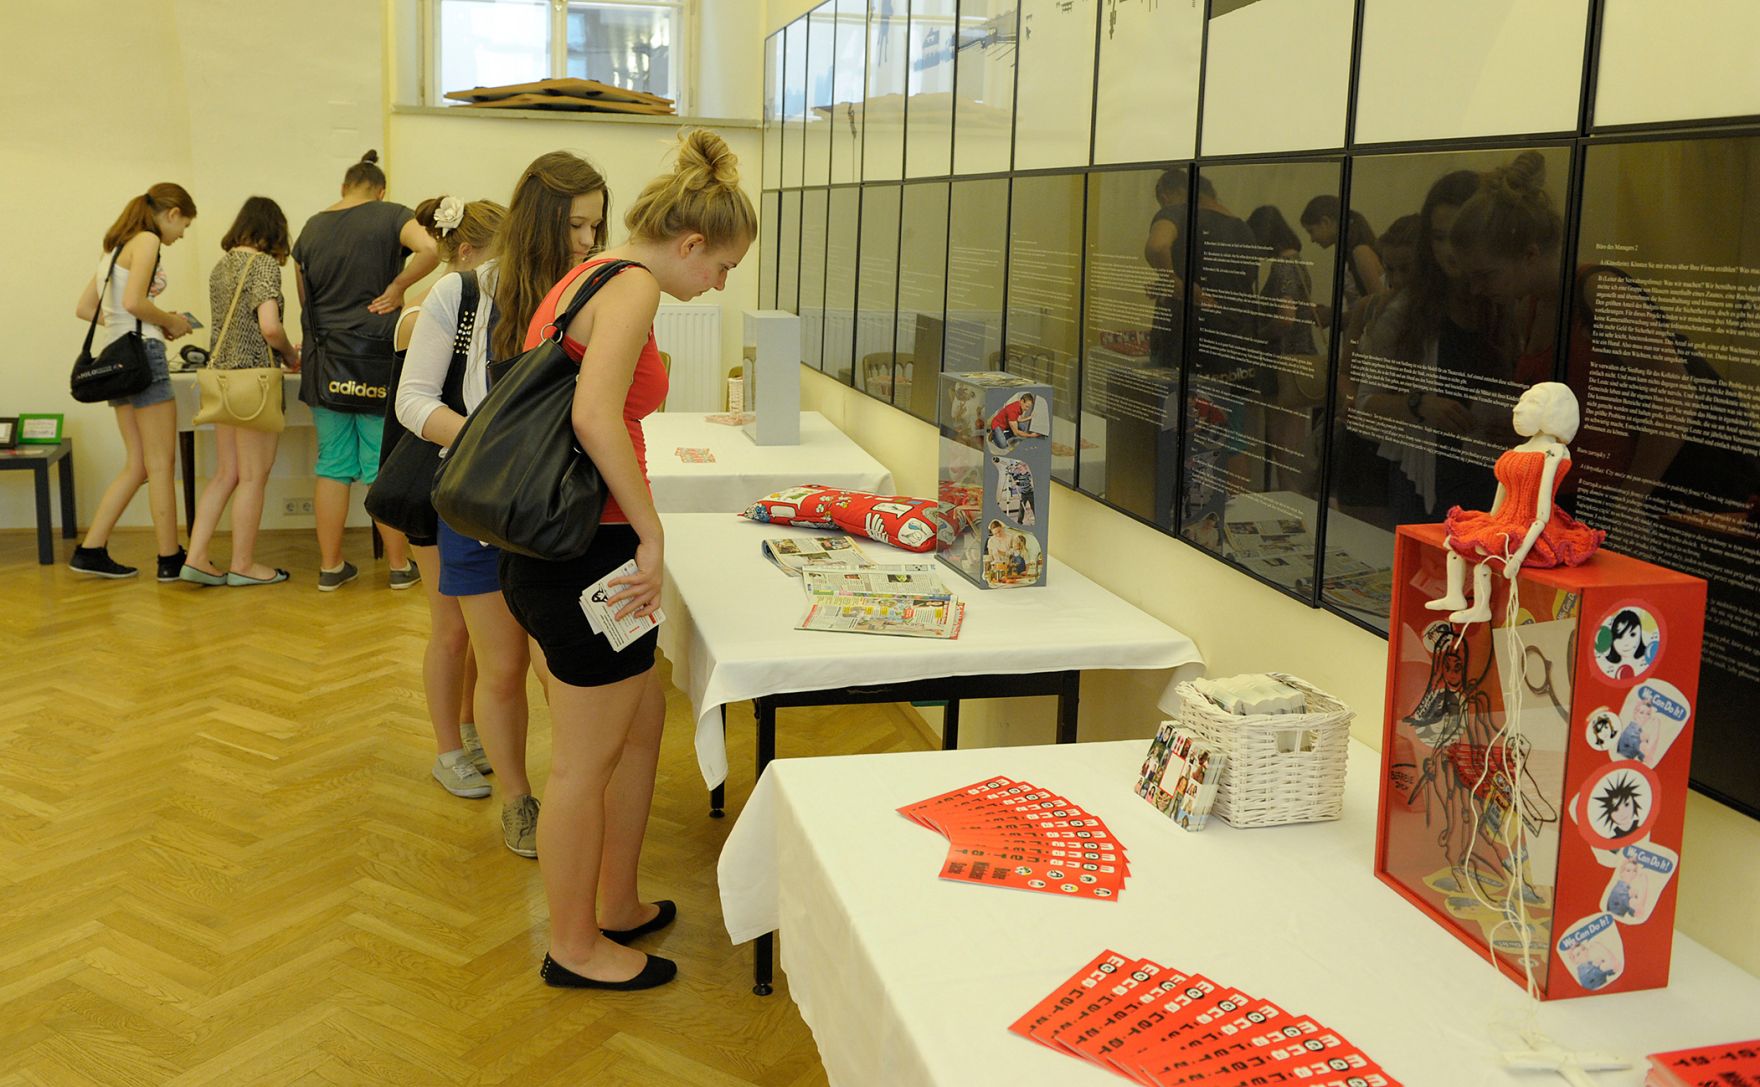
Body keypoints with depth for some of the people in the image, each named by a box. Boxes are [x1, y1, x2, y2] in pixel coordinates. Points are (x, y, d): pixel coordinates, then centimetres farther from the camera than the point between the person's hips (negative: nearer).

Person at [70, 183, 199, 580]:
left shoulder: (117, 245, 19)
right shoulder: (147, 241, -8)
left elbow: (85, 308, 18)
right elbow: (133, 302, -22)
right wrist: (171, 322, -4)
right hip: (140, 351, -9)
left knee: (138, 464, 11)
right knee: (161, 462, -2)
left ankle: (90, 551, 10)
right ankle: (170, 559, 2)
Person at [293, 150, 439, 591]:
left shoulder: (311, 228, 10)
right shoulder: (391, 216, -4)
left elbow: (305, 300, 14)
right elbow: (430, 249, -23)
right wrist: (395, 289, -12)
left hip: (325, 360, 4)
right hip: (377, 357, -4)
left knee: (332, 465, 9)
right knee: (384, 466, 2)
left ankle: (331, 566, 13)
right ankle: (400, 566, 11)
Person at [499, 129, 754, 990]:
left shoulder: (588, 276, 15)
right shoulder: (632, 285, -15)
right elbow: (595, 416, -29)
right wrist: (652, 531, -21)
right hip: (590, 551, -10)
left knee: (642, 720, 22)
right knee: (586, 760, 5)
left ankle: (615, 904, 35)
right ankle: (574, 947, 22)